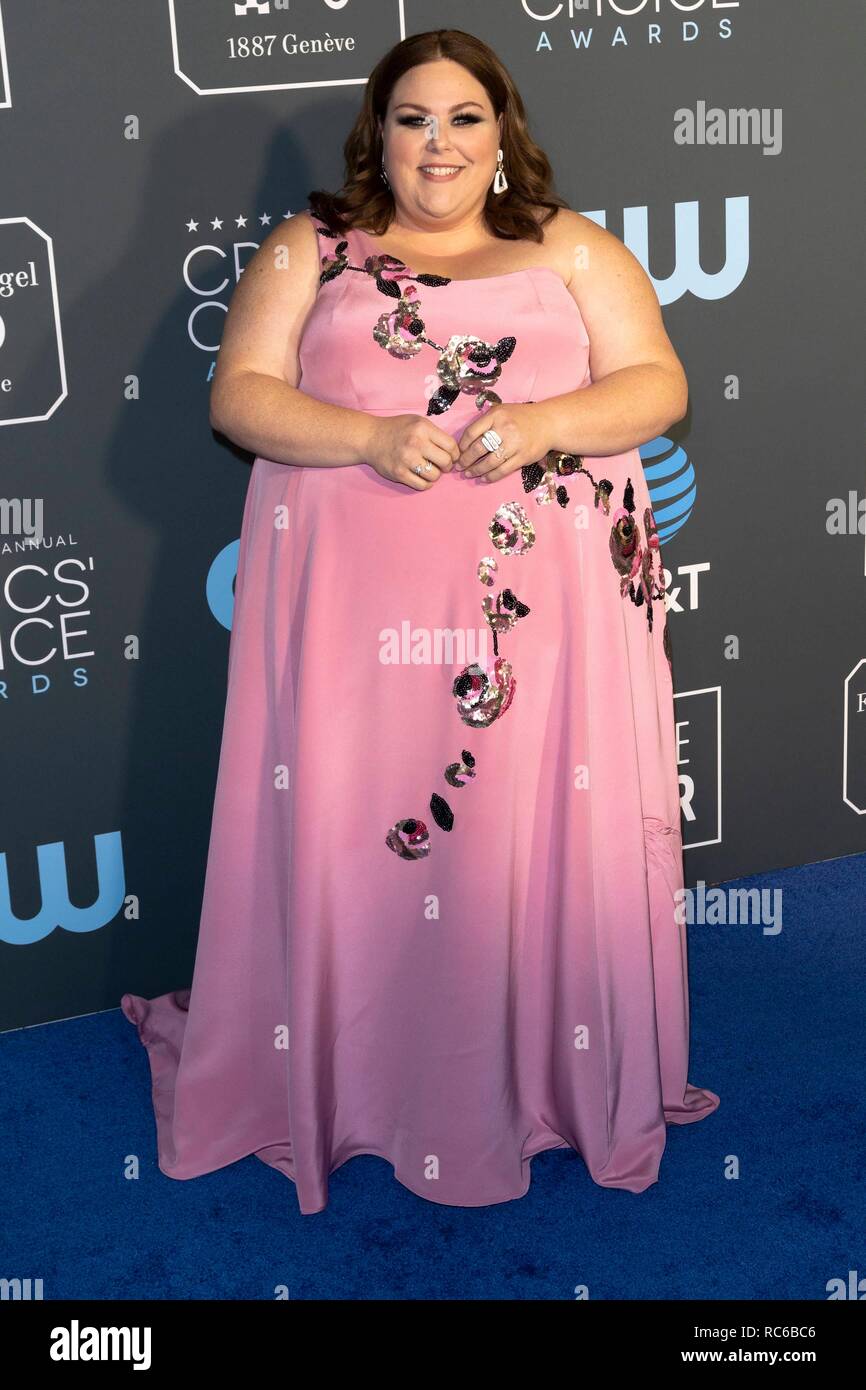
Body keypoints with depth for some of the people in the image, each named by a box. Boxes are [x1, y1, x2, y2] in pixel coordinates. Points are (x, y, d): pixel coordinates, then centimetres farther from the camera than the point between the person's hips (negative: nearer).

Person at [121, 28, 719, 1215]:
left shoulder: (572, 248, 11)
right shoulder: (312, 249, 10)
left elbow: (659, 387, 5)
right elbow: (239, 394, 2)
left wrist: (543, 424, -14)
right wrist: (369, 438, -15)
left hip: (543, 604, 0)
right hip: (354, 605, 0)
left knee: (540, 831, 1)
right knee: (351, 830, 2)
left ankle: (555, 1077, 18)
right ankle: (346, 1076, 19)